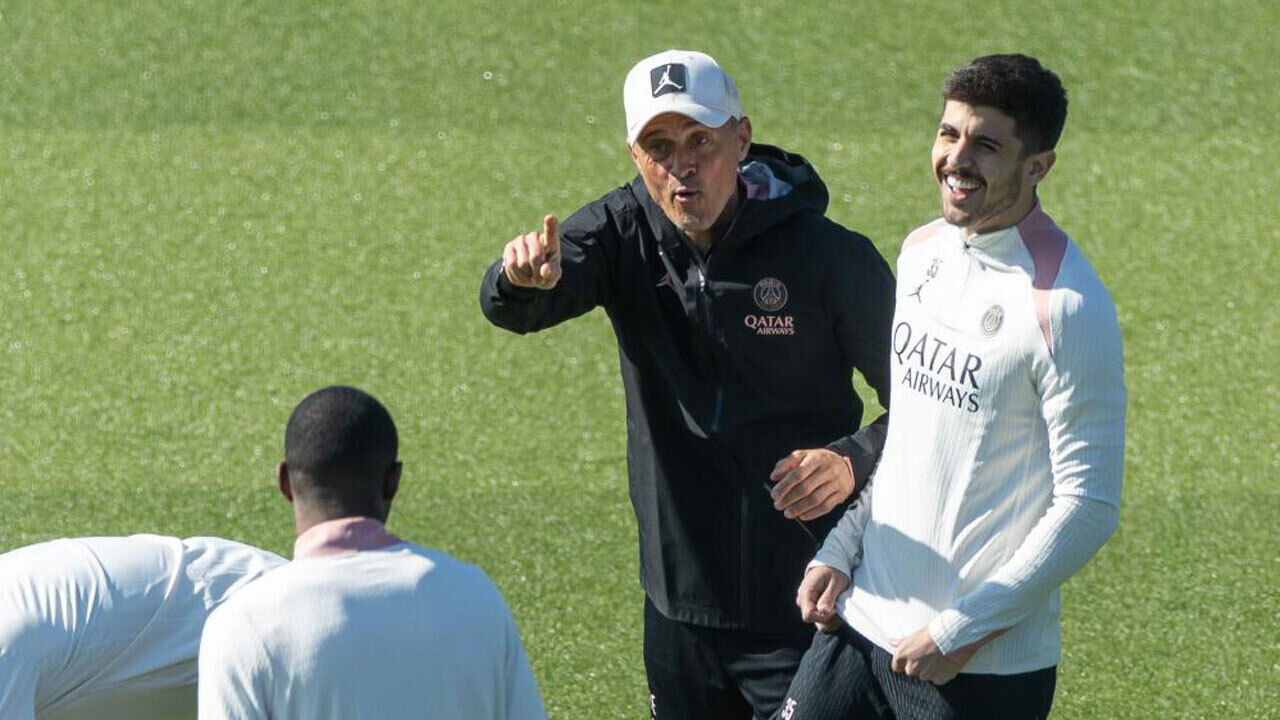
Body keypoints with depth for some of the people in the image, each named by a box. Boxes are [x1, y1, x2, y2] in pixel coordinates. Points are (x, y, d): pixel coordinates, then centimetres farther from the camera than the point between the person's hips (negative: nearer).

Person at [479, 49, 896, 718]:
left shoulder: (832, 257, -13)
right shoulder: (624, 230, -2)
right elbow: (510, 310, -19)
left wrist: (855, 460, -26)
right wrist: (524, 279, -43)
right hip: (679, 605, 5)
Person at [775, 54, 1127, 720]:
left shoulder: (1066, 307, -16)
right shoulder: (921, 251, 7)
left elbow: (1089, 508, -17)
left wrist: (959, 631, -17)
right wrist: (840, 551, 10)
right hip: (864, 617, 7)